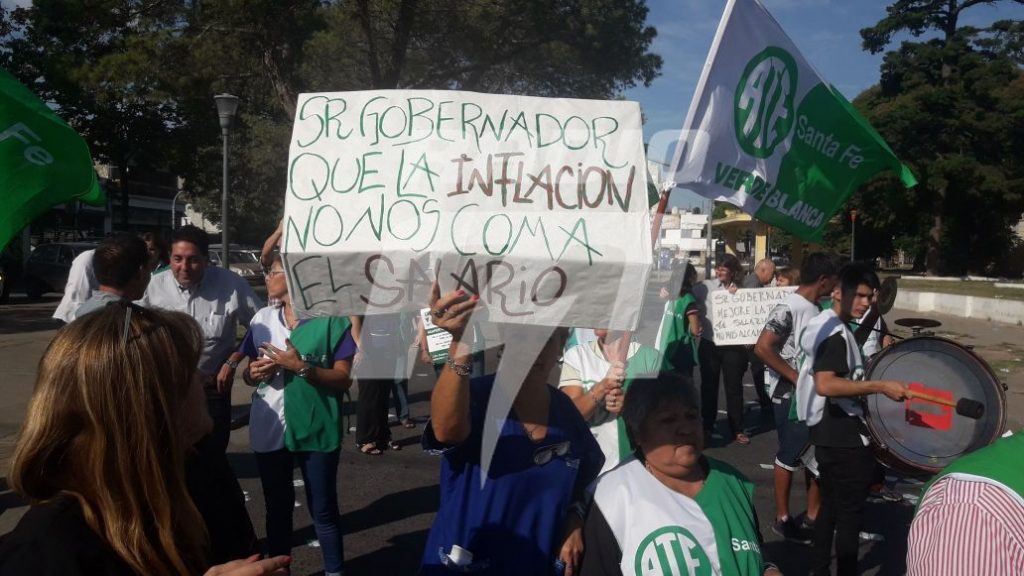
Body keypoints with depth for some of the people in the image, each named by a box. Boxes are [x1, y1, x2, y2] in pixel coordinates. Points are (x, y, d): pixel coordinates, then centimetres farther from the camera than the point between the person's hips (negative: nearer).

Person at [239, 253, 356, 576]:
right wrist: (253, 373, -6)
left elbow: (343, 379, -9)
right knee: (277, 506, 17)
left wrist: (301, 367, -20)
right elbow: (248, 373, 16)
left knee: (323, 509, 6)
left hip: (315, 428, -4)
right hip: (269, 428, 5)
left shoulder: (331, 318, -8)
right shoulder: (262, 318, 8)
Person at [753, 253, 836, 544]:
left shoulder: (816, 309, 9)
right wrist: (796, 378, -21)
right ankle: (783, 518, 17)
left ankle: (814, 515, 28)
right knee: (790, 456, 3)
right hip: (790, 395, -8)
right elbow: (762, 348, -24)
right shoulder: (788, 309, -17)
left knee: (819, 455, 14)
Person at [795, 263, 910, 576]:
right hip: (844, 437, -11)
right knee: (850, 512, 0)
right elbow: (825, 385, -34)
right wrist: (880, 386, -33)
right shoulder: (835, 333, -21)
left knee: (831, 505, 19)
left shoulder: (825, 327, 12)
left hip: (831, 432, 11)